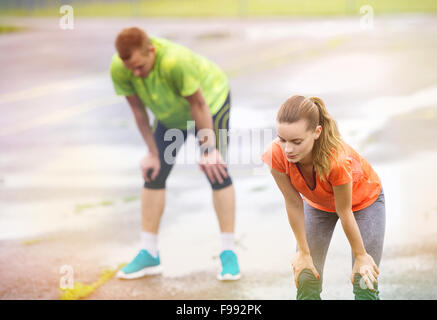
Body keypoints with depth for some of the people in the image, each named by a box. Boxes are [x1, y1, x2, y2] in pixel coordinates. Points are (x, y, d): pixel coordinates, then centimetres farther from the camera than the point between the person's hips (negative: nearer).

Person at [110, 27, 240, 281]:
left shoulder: (176, 61, -43)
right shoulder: (119, 69, -28)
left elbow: (198, 104, -31)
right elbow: (138, 110, -14)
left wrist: (209, 150, -23)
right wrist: (153, 153, -9)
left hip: (212, 101, -5)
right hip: (172, 114, 5)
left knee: (216, 170, -15)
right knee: (153, 174, -1)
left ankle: (229, 253, -8)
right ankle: (149, 254, 5)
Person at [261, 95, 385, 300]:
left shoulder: (336, 160, -43)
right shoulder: (276, 155, -34)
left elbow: (345, 213, -29)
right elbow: (293, 204, -20)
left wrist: (360, 255, -14)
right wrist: (303, 252, -11)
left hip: (364, 200, -3)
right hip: (317, 204, 3)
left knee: (365, 284, -6)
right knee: (306, 281, -4)